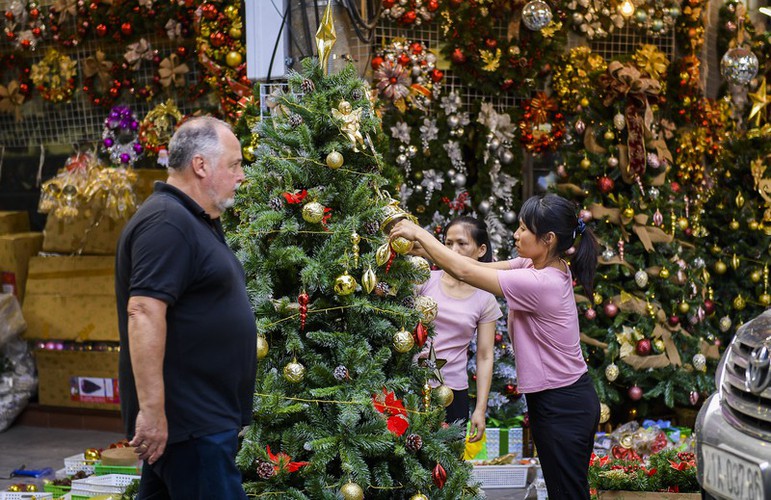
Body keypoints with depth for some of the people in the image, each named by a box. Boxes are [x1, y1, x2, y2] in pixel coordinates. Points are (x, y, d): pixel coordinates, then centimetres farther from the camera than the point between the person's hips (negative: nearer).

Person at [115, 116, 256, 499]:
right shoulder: (166, 222, -15)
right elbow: (144, 312, -24)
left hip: (206, 419, 10)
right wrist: (151, 408, -27)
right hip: (189, 424, -10)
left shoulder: (198, 222, 18)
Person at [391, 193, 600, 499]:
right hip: (562, 401, 9)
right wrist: (424, 248, -4)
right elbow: (479, 267, 4)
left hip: (563, 407, -9)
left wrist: (419, 234, -12)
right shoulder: (537, 266, 1)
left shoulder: (540, 283, -27)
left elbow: (465, 272, -22)